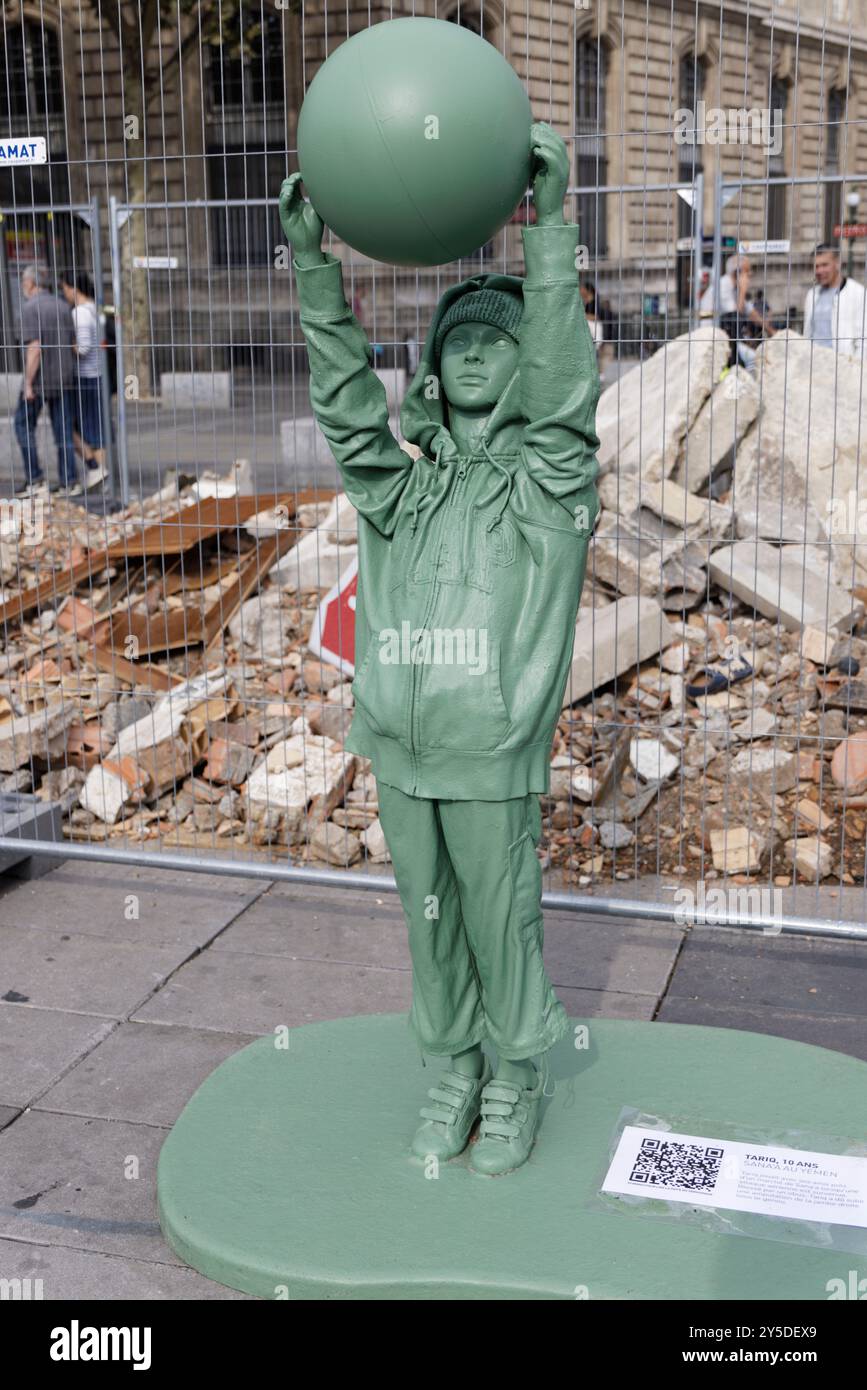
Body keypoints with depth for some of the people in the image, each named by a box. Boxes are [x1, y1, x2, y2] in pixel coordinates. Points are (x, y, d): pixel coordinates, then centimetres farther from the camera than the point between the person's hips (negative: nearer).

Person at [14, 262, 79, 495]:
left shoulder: (29, 308, -11)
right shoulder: (63, 306, 8)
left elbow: (34, 348, -18)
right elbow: (73, 343, 9)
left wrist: (28, 384, -16)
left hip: (39, 379, -5)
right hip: (64, 379, 5)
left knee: (24, 425, 9)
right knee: (63, 430, 7)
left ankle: (34, 478, 3)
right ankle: (69, 482, 4)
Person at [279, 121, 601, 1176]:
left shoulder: (548, 485, -2)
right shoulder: (401, 488, 8)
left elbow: (563, 387, -18)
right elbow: (347, 407, -4)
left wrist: (549, 227, -27)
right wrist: (314, 263, -14)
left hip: (493, 765, -4)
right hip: (398, 754, 4)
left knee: (502, 923, 9)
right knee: (430, 922, 16)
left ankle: (516, 1079, 31)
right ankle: (454, 1069, 35)